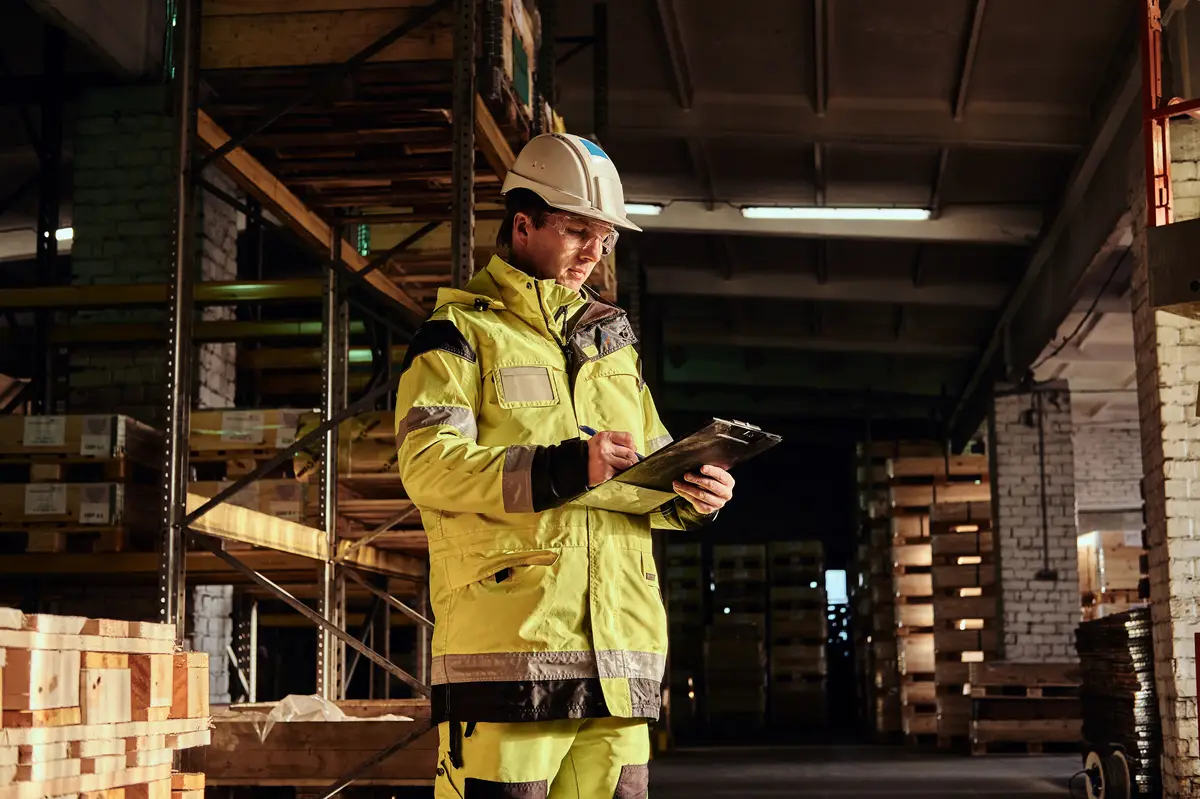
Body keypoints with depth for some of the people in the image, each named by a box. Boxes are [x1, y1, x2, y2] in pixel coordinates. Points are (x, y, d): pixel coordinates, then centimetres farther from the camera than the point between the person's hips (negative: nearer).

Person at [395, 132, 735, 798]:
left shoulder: (610, 339, 24)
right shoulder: (460, 331, 3)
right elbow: (427, 465, -12)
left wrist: (689, 494, 2)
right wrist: (564, 468, -22)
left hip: (616, 647, 6)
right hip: (508, 635, -6)